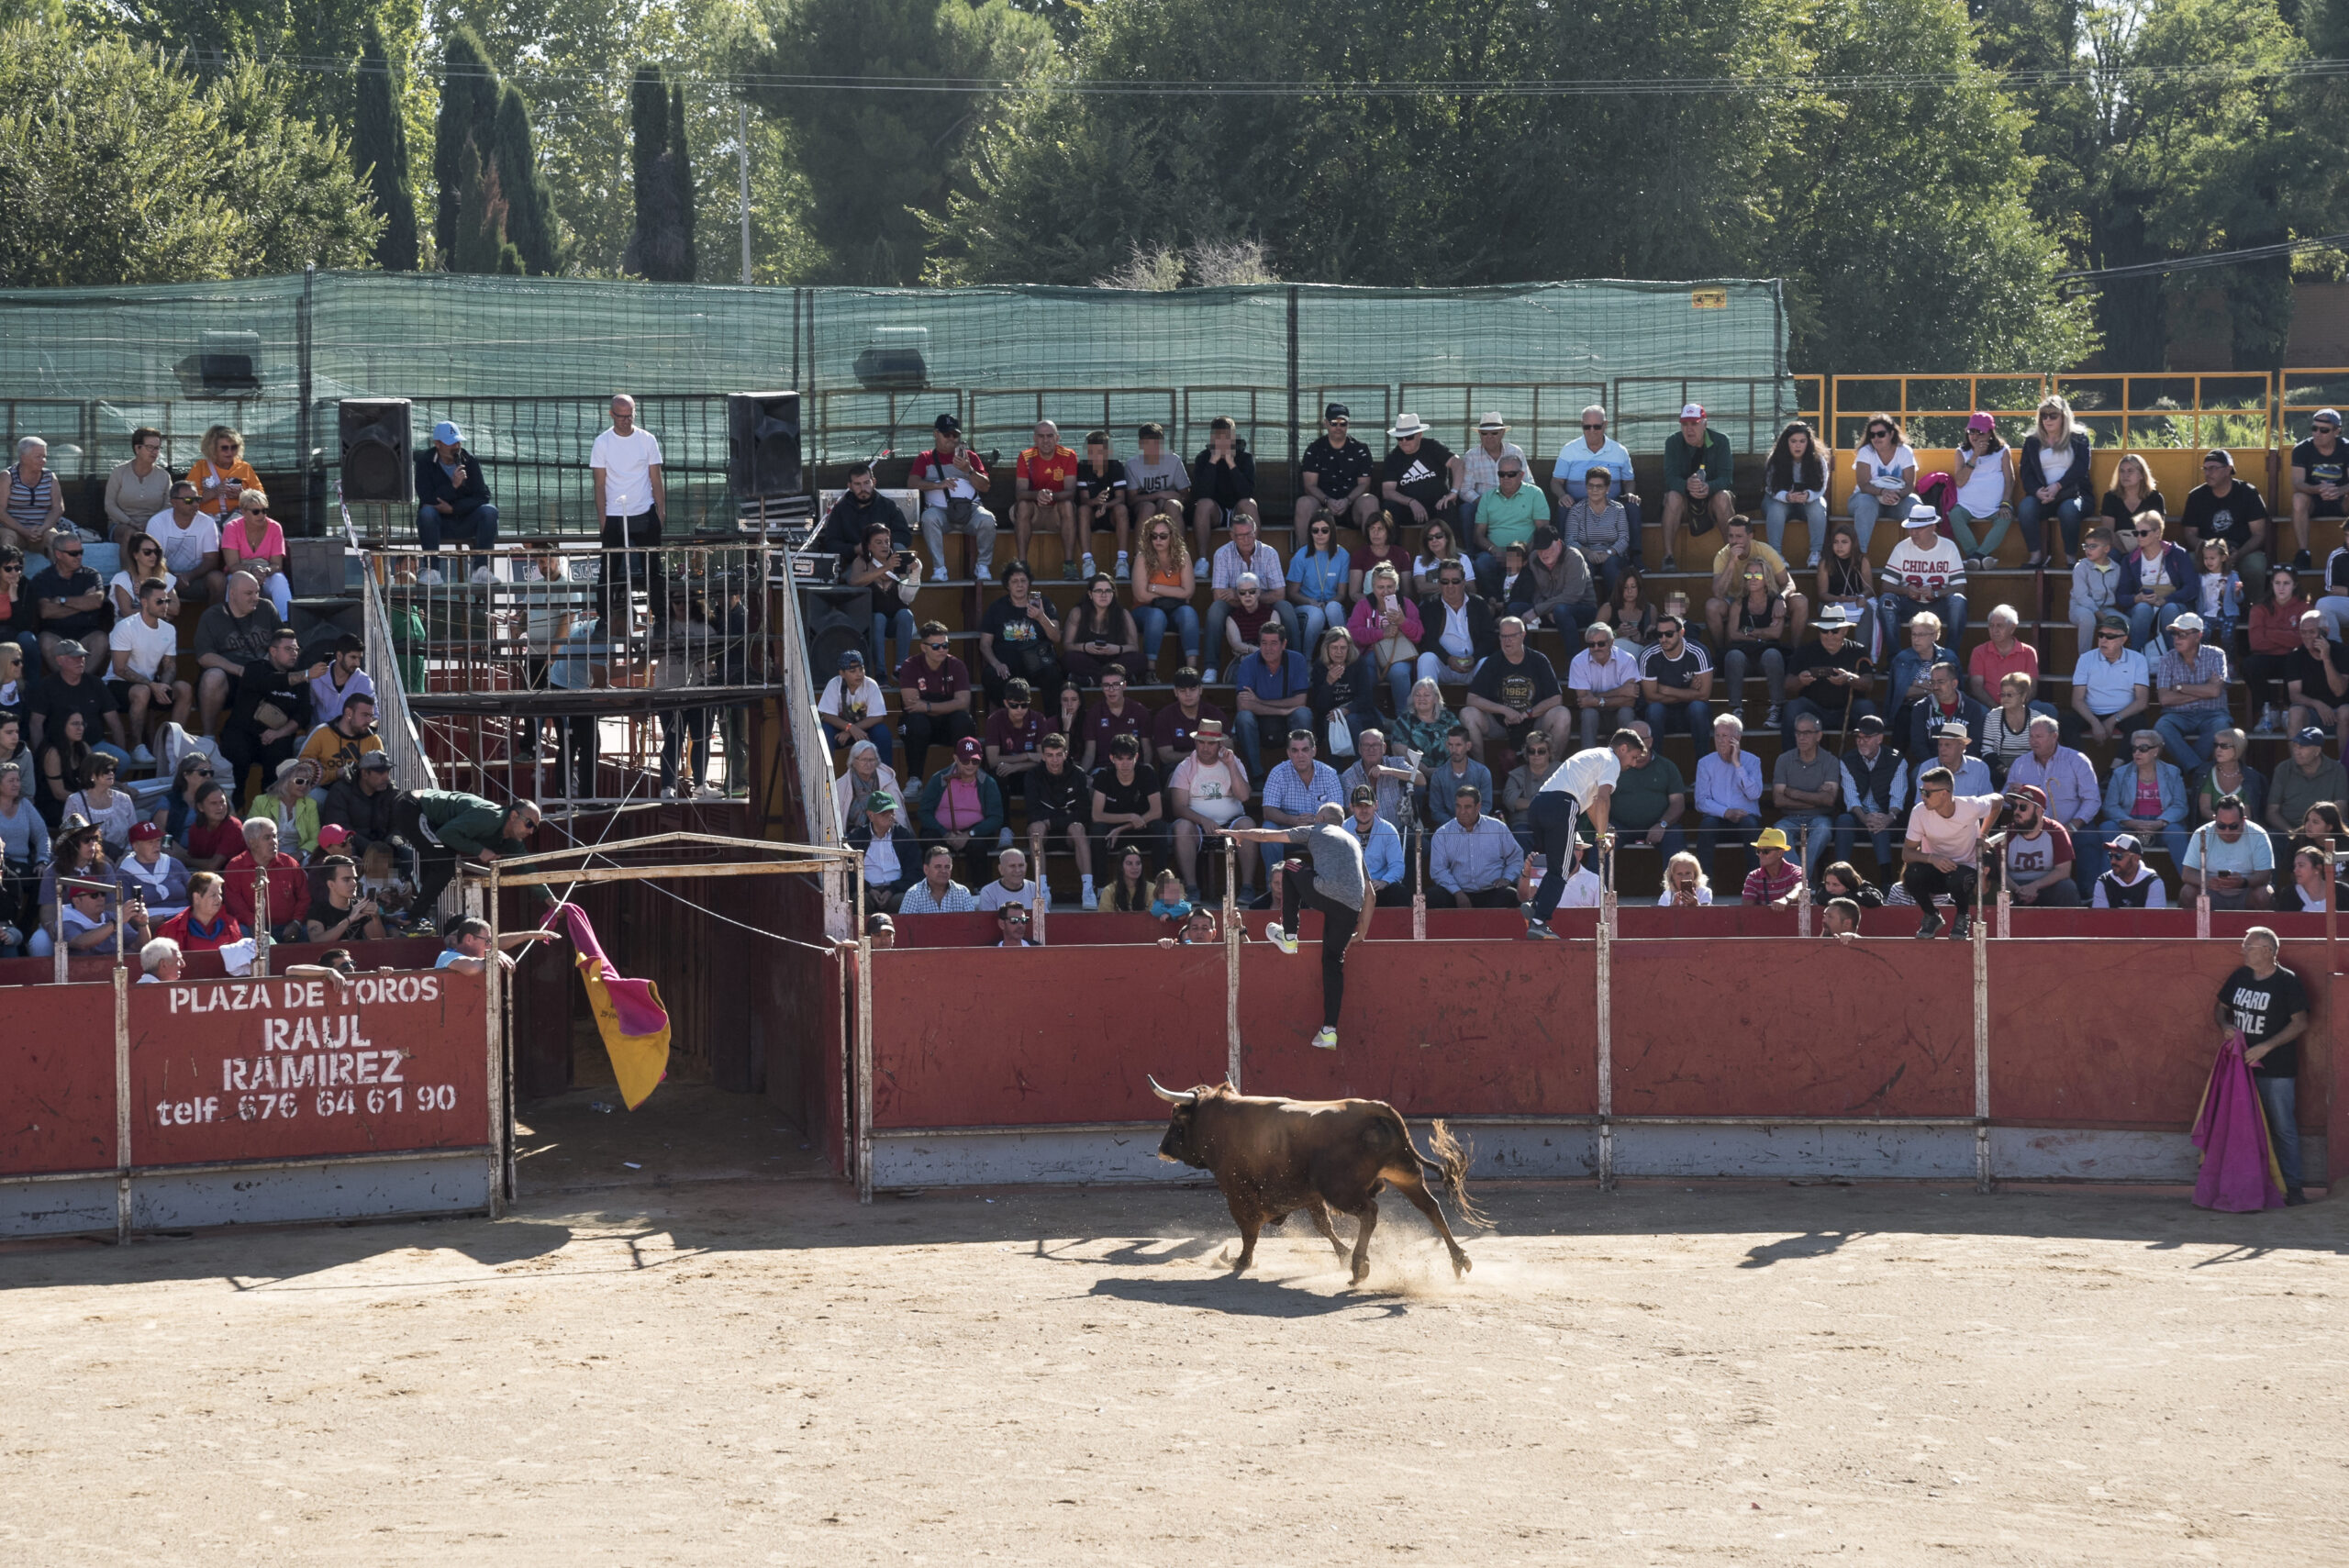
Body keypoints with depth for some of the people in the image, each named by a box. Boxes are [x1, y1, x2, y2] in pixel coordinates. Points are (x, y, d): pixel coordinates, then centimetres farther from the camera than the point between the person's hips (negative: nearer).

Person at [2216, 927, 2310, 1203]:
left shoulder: (2287, 982, -10)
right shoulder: (2239, 978, 8)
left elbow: (2300, 1023, -13)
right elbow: (2221, 1007, 20)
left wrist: (2266, 1046, -20)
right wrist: (2225, 1025, -4)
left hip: (2276, 1069, -6)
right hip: (2243, 1065, 6)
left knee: (2283, 1128, -2)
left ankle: (2292, 1187, 3)